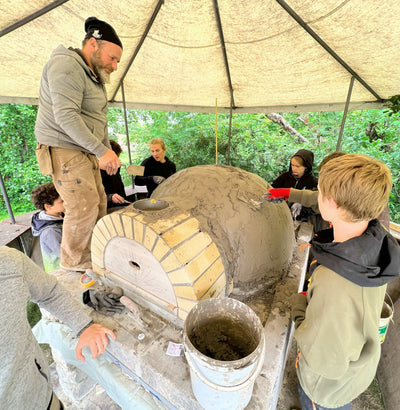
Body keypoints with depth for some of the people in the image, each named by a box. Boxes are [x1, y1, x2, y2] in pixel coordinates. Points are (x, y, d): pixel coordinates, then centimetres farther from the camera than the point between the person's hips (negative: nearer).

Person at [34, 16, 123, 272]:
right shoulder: (67, 66, -10)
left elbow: (98, 121, 20)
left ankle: (93, 256, 21)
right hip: (64, 151, -9)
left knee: (99, 203, 7)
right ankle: (73, 264, 7)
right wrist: (101, 151, -25)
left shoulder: (94, 77, 21)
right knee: (83, 207, -12)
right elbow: (65, 116, -23)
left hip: (85, 152, 9)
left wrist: (108, 152, 11)